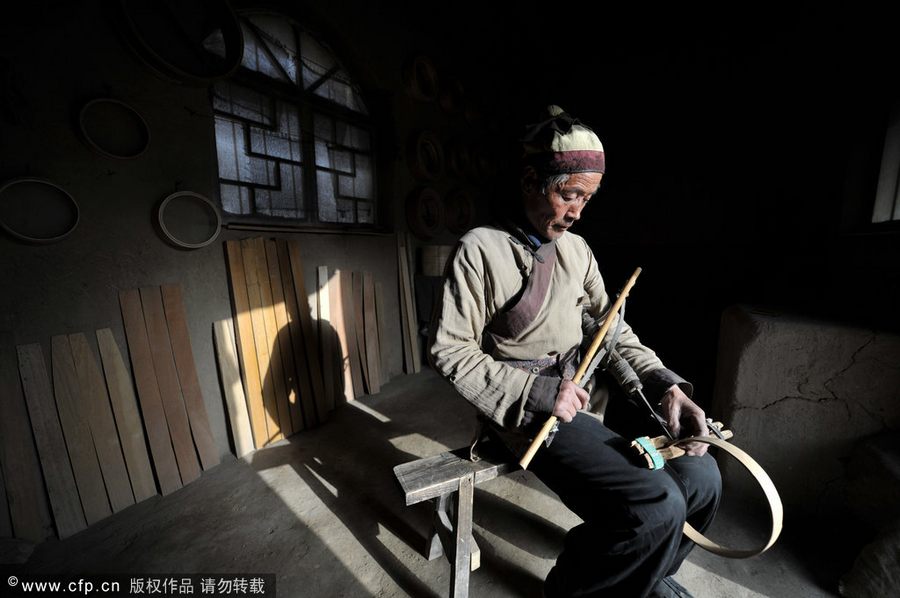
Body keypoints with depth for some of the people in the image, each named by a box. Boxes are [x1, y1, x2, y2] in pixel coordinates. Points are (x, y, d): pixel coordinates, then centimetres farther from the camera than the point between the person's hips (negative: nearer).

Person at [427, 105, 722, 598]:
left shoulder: (577, 250, 10)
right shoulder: (480, 249, -12)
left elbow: (612, 331, 11)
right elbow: (447, 351, -13)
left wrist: (664, 384, -5)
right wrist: (536, 392, -19)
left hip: (591, 393, 7)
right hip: (527, 408, -6)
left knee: (700, 475, -3)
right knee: (656, 507, -20)